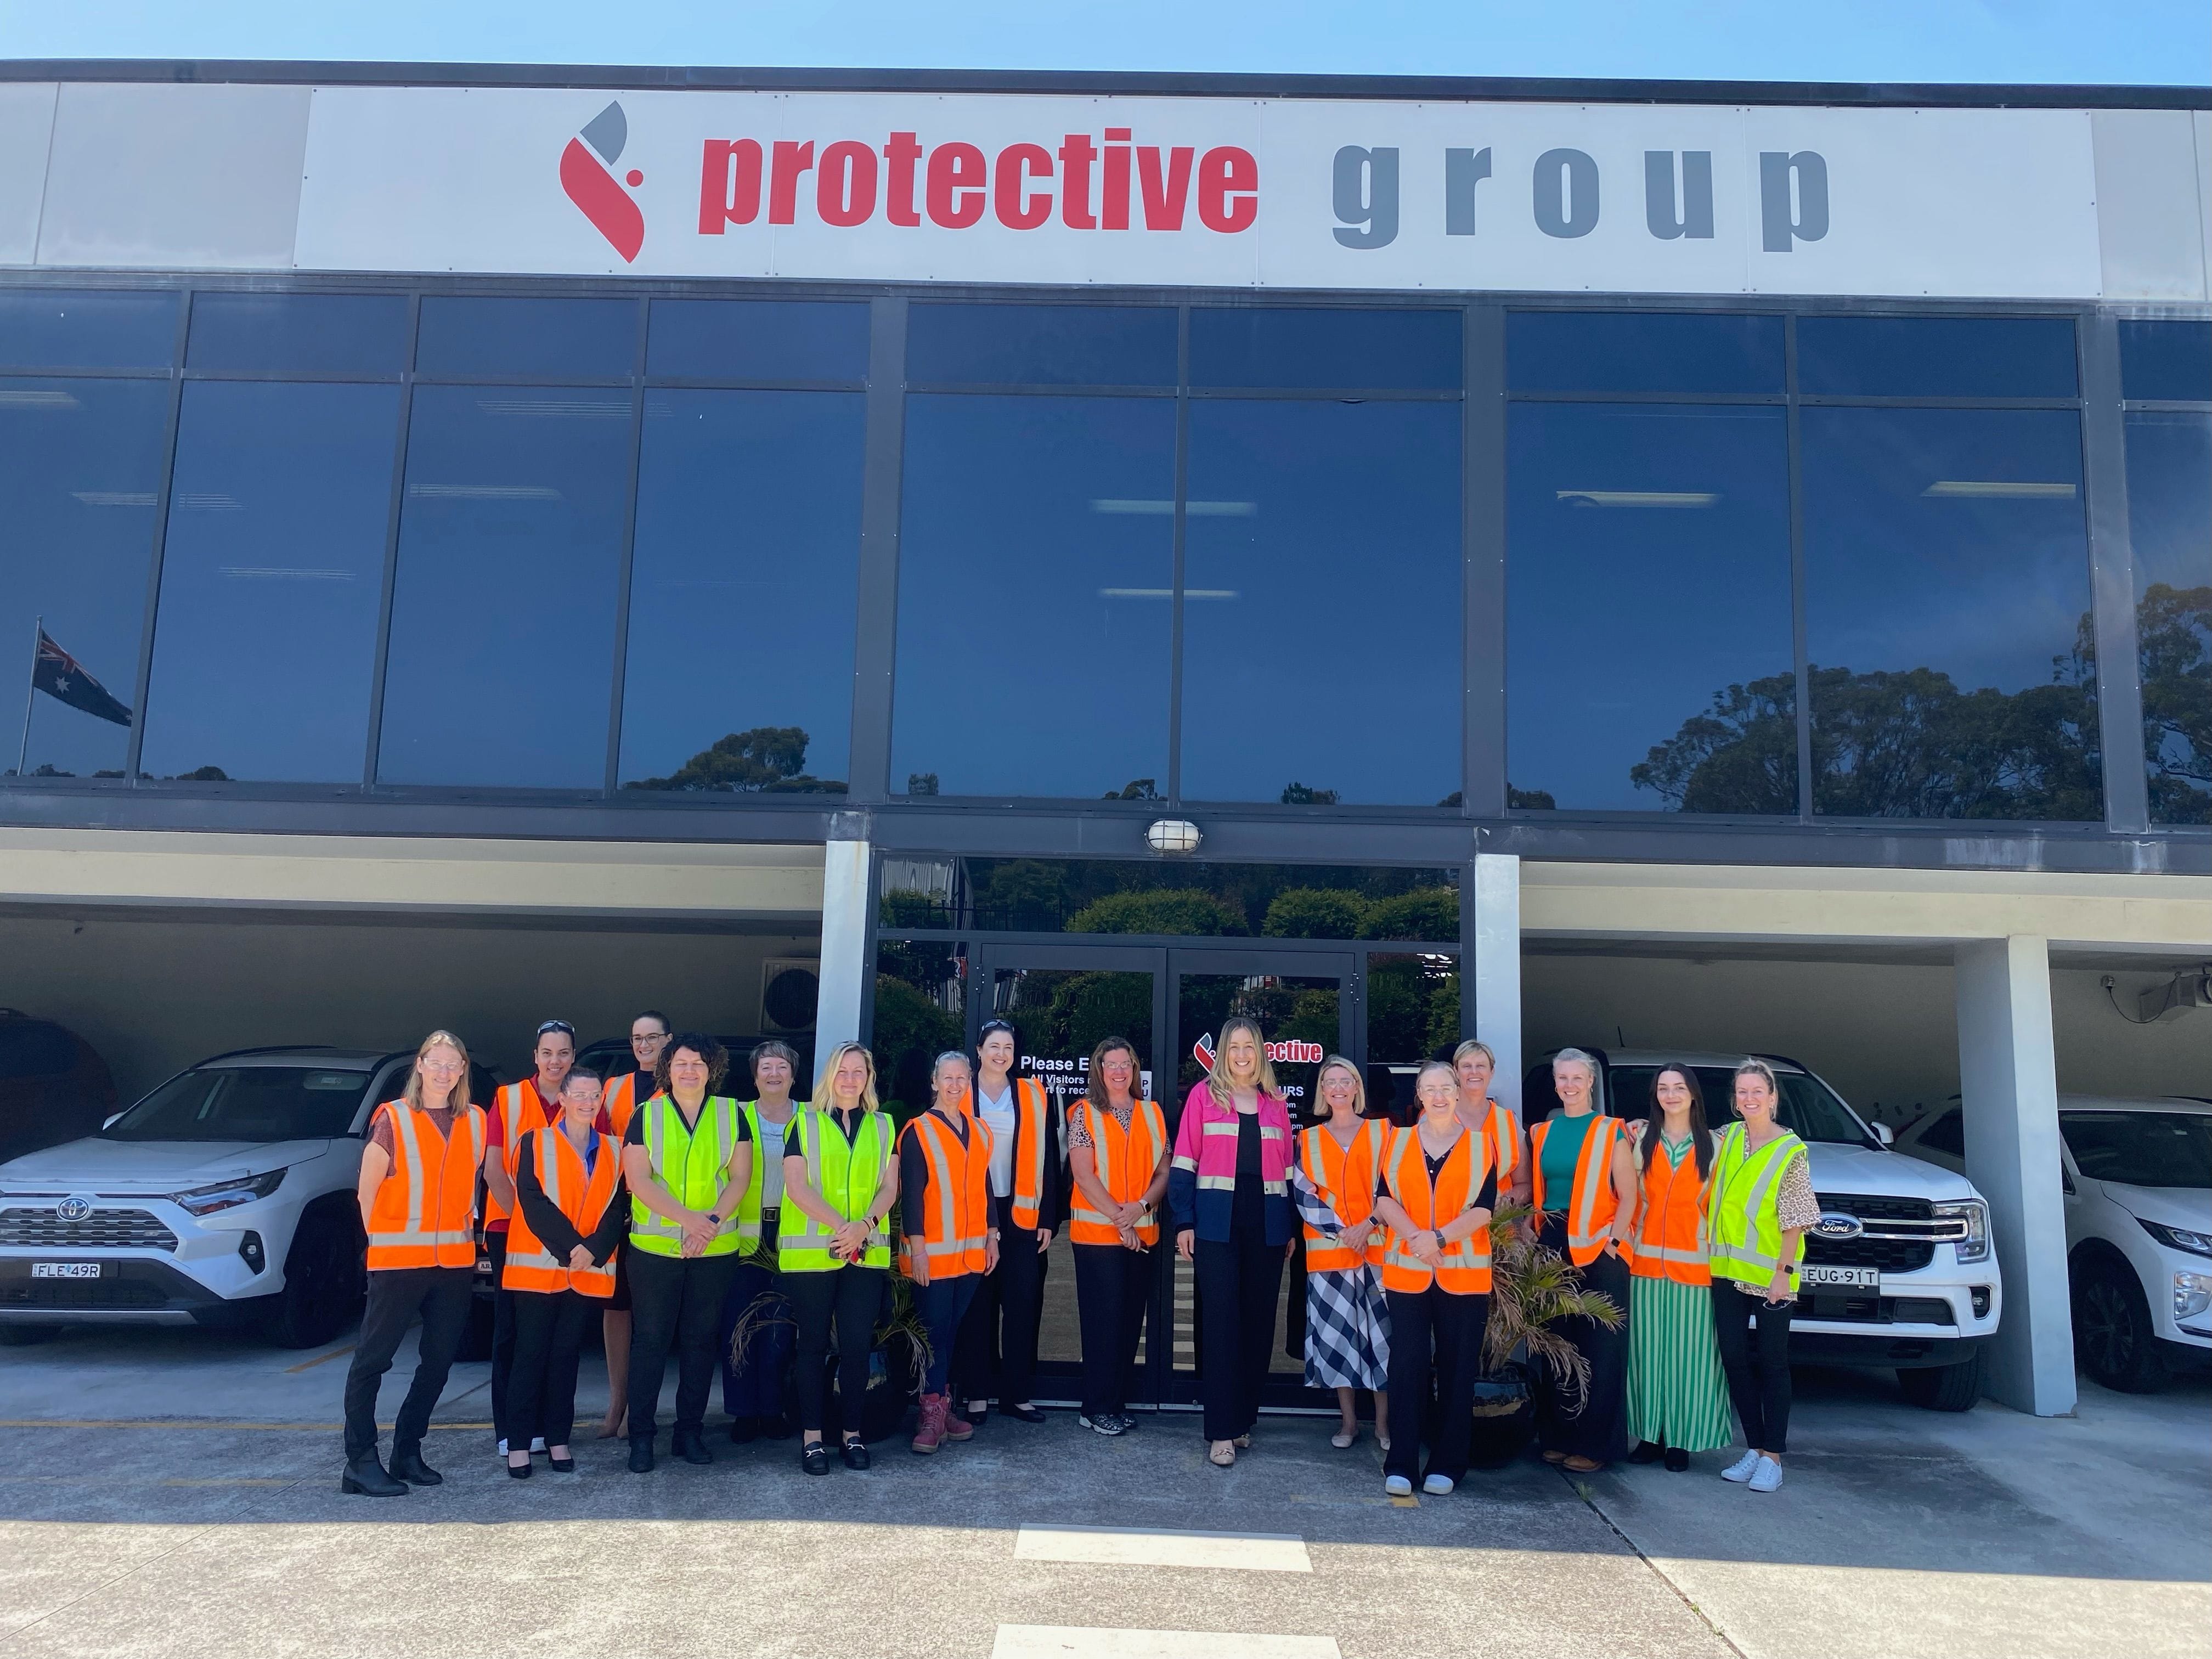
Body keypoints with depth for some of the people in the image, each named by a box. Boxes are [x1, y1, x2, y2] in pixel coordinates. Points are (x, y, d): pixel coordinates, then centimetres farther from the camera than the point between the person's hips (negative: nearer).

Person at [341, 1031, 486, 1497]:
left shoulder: (475, 1122, 8)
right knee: (373, 1358, -3)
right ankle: (361, 1462, 3)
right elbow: (367, 1189, -2)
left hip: (456, 1260, 5)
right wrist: (383, 1240, -1)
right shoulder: (392, 1119, -4)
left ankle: (407, 1452, 23)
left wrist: (466, 1229, 6)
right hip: (398, 1260, -5)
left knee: (439, 1361, 11)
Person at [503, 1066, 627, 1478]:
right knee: (530, 1352, -1)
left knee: (566, 1354, 7)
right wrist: (569, 1246, -16)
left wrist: (593, 1248, -13)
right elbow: (533, 1202, -8)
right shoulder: (535, 1143, 1)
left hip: (589, 1270, 2)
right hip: (538, 1266, -2)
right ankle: (519, 1441, 5)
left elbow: (618, 1209, 4)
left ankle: (558, 1439, 13)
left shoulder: (613, 1150, 10)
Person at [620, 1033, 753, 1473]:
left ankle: (690, 1431, 17)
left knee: (700, 1340, 7)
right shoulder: (646, 1115, 3)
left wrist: (712, 1221, -14)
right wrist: (688, 1218, -17)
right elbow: (638, 1180, -6)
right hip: (655, 1248, -1)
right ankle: (641, 1436, 10)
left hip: (716, 1250, 1)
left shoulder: (731, 1114, 7)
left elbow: (740, 1177, 2)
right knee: (650, 1341, 1)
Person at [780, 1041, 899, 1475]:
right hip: (811, 1250, -2)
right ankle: (812, 1436, 10)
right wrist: (839, 1226, -16)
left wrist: (864, 1224, -14)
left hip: (867, 1253, 2)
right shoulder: (805, 1123, 3)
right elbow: (797, 1186, -6)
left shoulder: (883, 1126, 11)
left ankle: (852, 1432, 14)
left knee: (858, 1342, 2)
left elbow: (890, 1187, 5)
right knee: (814, 1342, 3)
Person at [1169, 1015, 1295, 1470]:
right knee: (1221, 1322, -5)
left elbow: (1287, 1169, 15)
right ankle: (1222, 1432, -1)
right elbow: (1185, 1163, 1)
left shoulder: (1275, 1103, 12)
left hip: (1266, 1224, 3)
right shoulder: (1204, 1095, 3)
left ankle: (1244, 1418, 19)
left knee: (1259, 1321, 6)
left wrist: (1291, 1227, 12)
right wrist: (1184, 1222, -5)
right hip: (1217, 1223, -3)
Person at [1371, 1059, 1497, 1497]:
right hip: (1407, 1271, 1)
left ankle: (1447, 1464, 13)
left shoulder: (1479, 1144, 6)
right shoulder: (1399, 1140, 9)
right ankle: (1402, 1462, 5)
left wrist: (1439, 1237, -17)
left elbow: (1484, 1209, -4)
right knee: (1408, 1364, -1)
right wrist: (1416, 1236, -17)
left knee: (1457, 1368, 3)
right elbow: (1384, 1199, 0)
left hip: (1463, 1273, 0)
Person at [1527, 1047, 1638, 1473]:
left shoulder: (1611, 1132, 0)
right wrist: (1533, 1237, 2)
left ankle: (1594, 1443, 6)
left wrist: (1614, 1241, -16)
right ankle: (1558, 1435, 17)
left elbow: (1628, 1196, -4)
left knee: (1599, 1347, -1)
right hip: (1551, 1247, 4)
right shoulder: (1542, 1133, 12)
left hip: (1597, 1250, -4)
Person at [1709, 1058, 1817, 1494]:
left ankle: (1772, 1456, 8)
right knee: (1735, 1360, 7)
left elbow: (1794, 1219, -8)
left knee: (1772, 1363, 2)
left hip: (1769, 1274, -5)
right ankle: (1754, 1448, 17)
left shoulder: (1791, 1151, -7)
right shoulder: (1727, 1138, 7)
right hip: (1727, 1270, 5)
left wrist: (1783, 1272, -14)